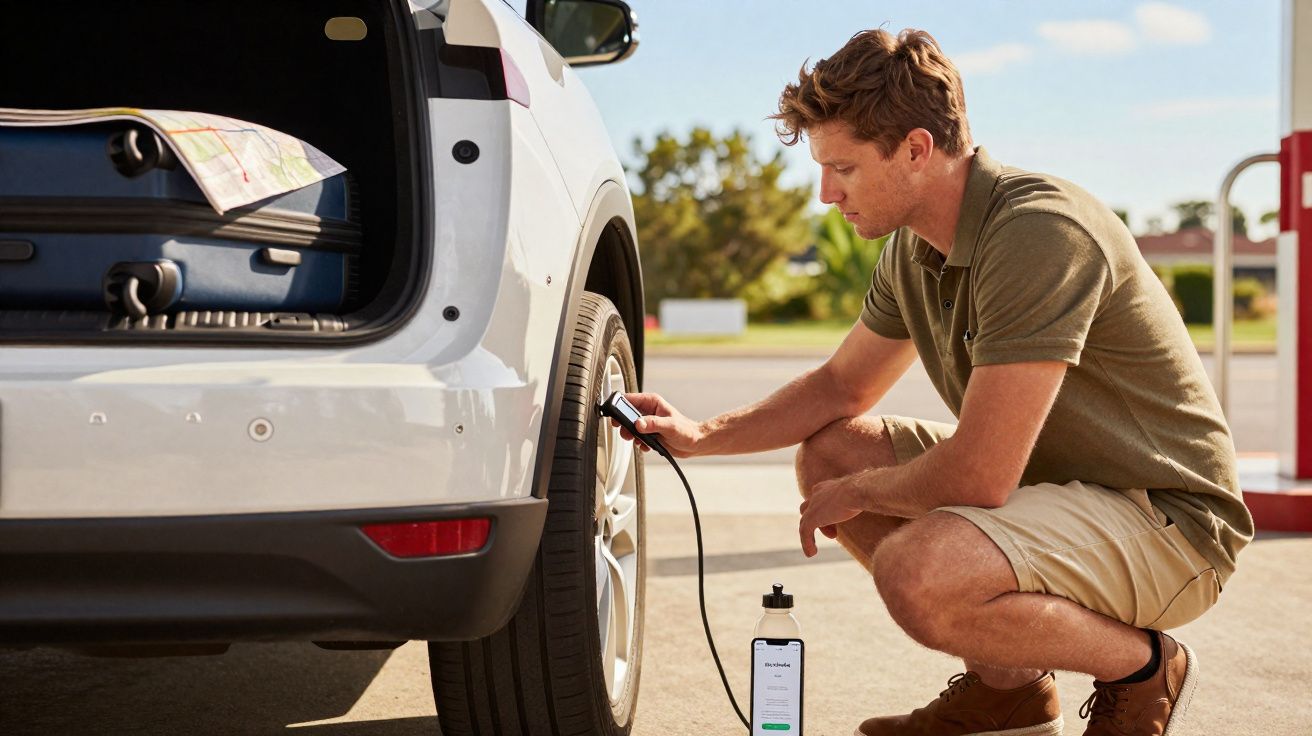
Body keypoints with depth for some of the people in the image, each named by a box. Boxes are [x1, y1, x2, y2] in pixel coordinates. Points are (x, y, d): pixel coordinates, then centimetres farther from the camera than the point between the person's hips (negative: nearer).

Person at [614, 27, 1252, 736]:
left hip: (1169, 517, -9)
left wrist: (858, 492, -11)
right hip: (1053, 484, 9)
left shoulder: (1040, 232, -27)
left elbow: (976, 478, -30)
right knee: (829, 453, 7)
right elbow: (840, 386, 19)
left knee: (919, 574, -32)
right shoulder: (913, 246, 3)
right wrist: (702, 434, 5)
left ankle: (1142, 665, -4)